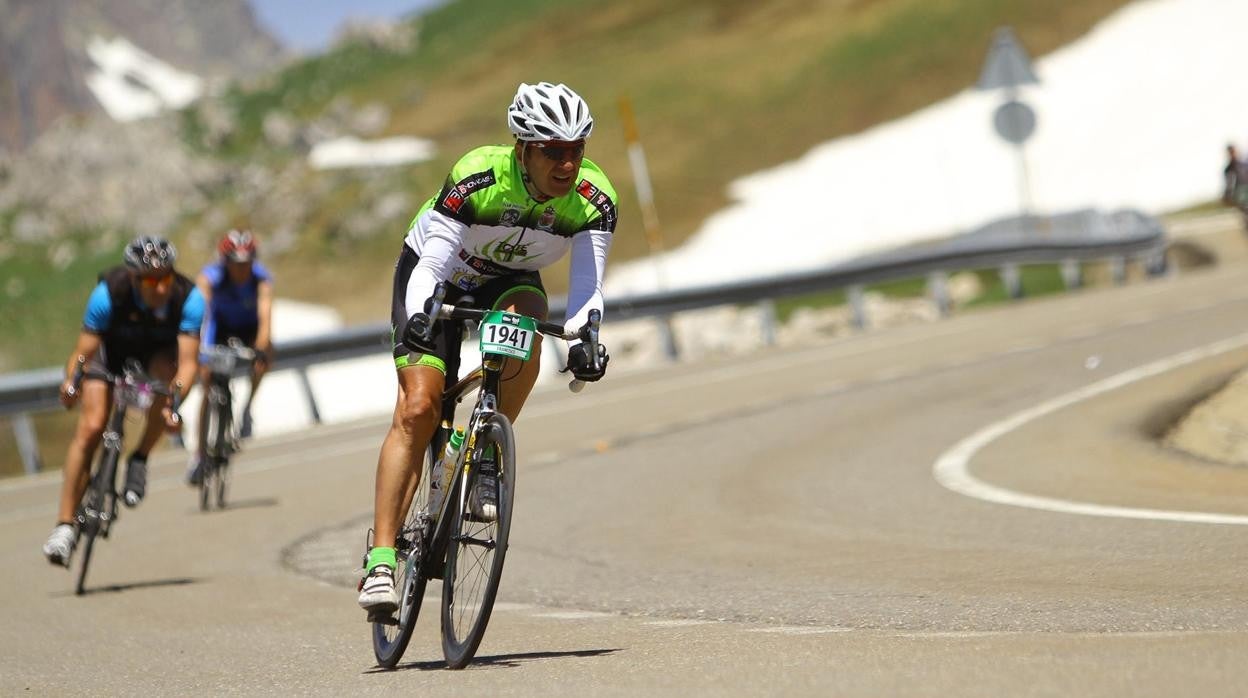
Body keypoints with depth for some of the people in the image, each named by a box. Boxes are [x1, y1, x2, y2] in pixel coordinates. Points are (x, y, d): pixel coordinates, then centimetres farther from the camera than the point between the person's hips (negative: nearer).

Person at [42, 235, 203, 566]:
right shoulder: (109, 293, -34)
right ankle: (65, 525, -11)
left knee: (164, 377, -35)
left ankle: (139, 460, -13)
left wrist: (174, 403, -52)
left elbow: (187, 362, -37)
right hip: (111, 349, -1)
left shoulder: (189, 299, -33)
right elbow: (84, 352, -33)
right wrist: (71, 382, -52)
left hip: (158, 352, 1)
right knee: (90, 428, -17)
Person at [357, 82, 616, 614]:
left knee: (526, 318, -34)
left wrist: (584, 339, -48)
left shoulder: (595, 200, -25)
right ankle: (381, 557, -15)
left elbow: (586, 285, -28)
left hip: (508, 281, 3)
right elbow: (431, 266, -34)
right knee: (418, 409, -17)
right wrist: (418, 318, -53)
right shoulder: (478, 177, -33)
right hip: (437, 277, -3)